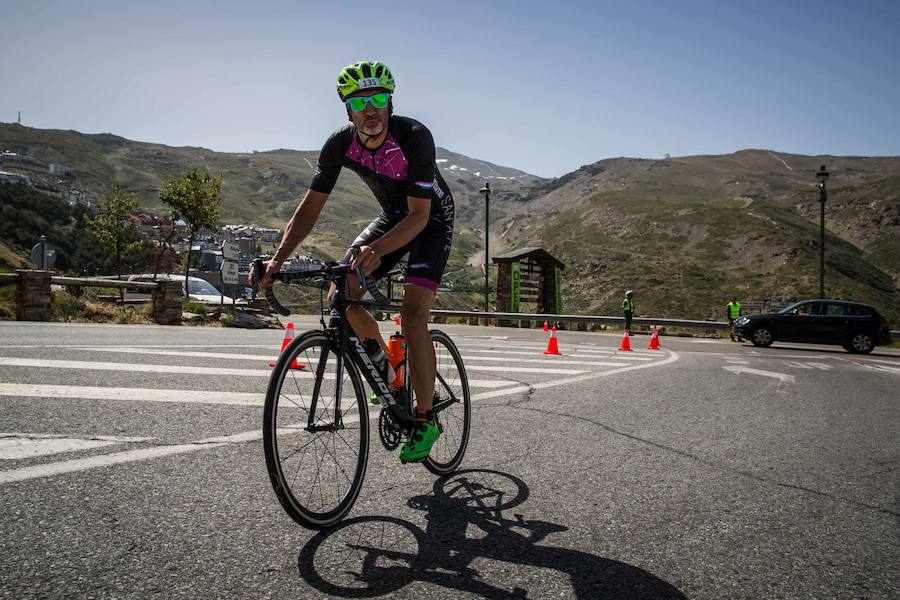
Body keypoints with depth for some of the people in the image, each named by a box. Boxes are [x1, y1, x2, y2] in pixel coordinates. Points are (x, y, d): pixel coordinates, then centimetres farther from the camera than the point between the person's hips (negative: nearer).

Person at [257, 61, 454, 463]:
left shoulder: (414, 136, -31)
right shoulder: (339, 145, -17)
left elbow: (419, 214, -33)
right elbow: (310, 207, -16)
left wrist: (377, 249, -50)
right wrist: (277, 259, -29)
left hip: (432, 218, -5)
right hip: (392, 216, 5)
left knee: (413, 313, -22)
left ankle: (425, 420, -10)